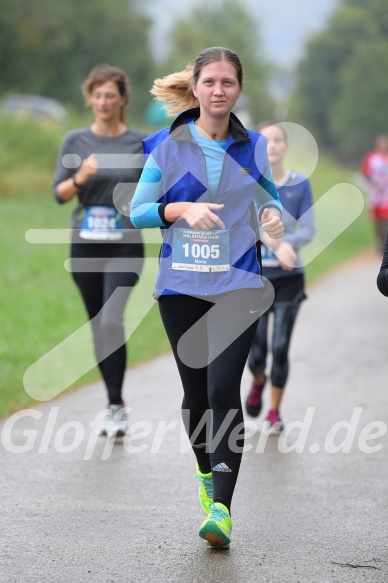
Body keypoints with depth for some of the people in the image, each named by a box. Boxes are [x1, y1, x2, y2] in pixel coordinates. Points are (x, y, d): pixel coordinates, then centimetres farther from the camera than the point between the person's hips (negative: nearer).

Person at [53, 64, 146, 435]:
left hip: (125, 245, -3)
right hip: (85, 245, 3)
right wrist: (80, 178, -20)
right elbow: (59, 193, -1)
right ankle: (115, 404, 22)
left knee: (111, 320, -19)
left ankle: (115, 406, -13)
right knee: (97, 325, 9)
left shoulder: (140, 143, 0)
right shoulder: (75, 141, 3)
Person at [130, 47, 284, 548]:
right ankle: (206, 472, 37)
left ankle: (221, 510, -17)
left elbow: (269, 197, 19)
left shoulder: (253, 147, 5)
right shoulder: (167, 145, 1)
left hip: (237, 284, -1)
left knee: (223, 388, -15)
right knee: (195, 390, 8)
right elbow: (137, 212, 1)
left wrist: (273, 216, -5)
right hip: (181, 284, 1)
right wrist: (181, 208, -17)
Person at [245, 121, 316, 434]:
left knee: (280, 347, -2)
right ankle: (258, 382, 34)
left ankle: (275, 412, 16)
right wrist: (277, 244, -30)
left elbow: (309, 230, -3)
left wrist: (285, 243, -22)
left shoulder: (300, 183, 0)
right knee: (256, 351, -2)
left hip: (289, 277, 1)